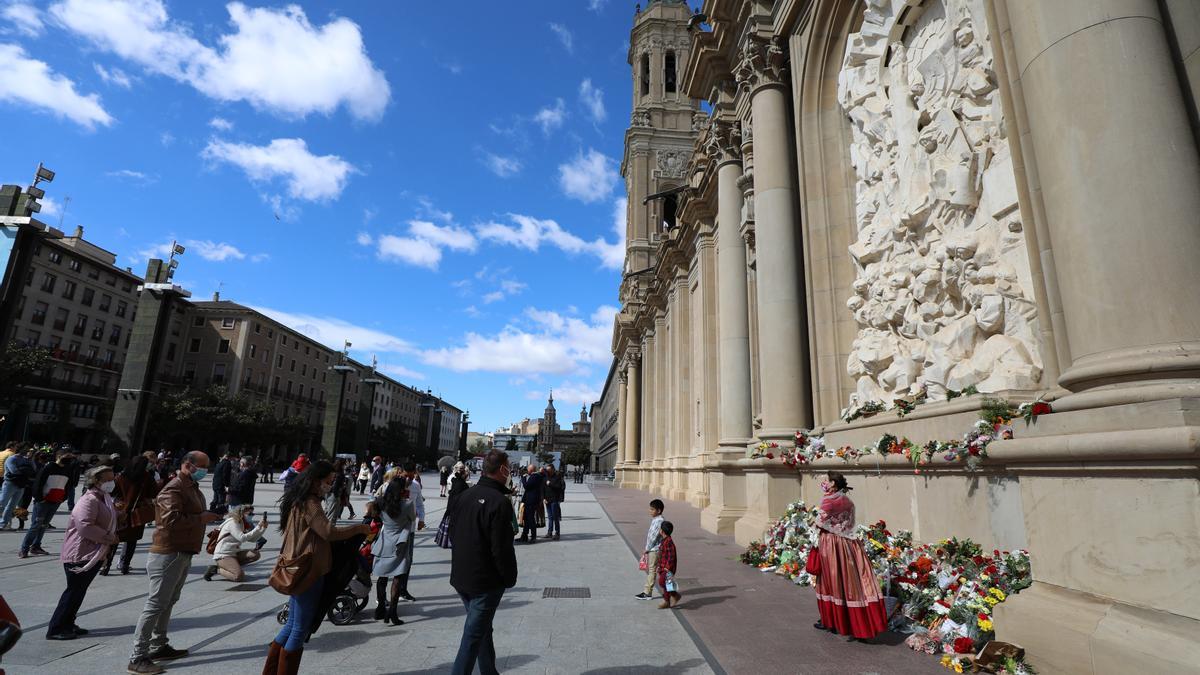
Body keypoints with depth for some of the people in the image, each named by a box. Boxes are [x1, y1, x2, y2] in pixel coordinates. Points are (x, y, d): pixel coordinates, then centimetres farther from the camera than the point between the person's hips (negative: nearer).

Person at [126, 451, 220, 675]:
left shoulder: (192, 487, 14)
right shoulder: (174, 489, -18)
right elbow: (172, 519, -29)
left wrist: (208, 516, 5)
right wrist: (202, 518, -22)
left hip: (183, 554, 10)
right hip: (168, 554, -10)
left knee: (169, 602, 18)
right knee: (156, 604, -5)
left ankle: (158, 646, 29)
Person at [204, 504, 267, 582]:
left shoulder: (242, 524, 14)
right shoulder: (232, 522, -13)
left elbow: (253, 539, 9)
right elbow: (242, 538, -23)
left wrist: (263, 528, -3)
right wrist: (258, 527, -23)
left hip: (234, 553, 8)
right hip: (223, 555, -8)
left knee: (256, 554, -10)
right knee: (239, 576, -22)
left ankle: (233, 566, 2)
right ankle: (215, 569, -4)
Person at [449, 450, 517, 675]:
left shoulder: (466, 495, 2)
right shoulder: (499, 502, -22)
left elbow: (453, 530, 11)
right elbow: (502, 549, -22)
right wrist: (510, 578, -7)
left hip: (461, 577, 8)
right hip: (486, 581, -8)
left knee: (482, 629, 23)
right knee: (474, 635, 3)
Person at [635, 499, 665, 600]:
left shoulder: (659, 521, -19)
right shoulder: (654, 520, 10)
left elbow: (654, 537, -20)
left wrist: (646, 549, -11)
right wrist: (646, 549, 13)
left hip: (655, 549, -9)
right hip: (651, 549, 9)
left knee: (652, 570, -1)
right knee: (649, 570, 14)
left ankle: (648, 593, 6)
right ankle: (647, 591, 23)